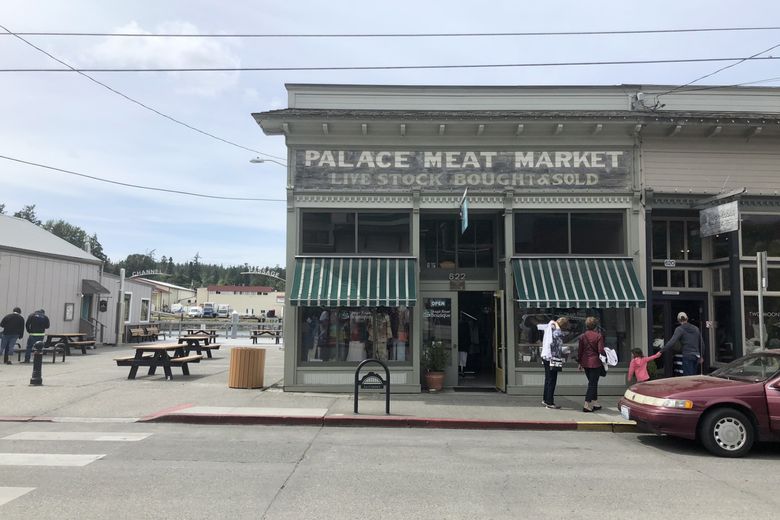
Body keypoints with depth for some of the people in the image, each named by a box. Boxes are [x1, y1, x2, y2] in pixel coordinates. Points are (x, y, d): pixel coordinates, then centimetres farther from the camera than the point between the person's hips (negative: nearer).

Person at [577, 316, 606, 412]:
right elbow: (601, 350, -13)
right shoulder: (598, 336, -10)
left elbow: (580, 350, 4)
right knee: (592, 383, 1)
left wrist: (579, 362, 14)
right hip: (595, 362, -4)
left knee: (592, 383, 18)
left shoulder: (582, 336, 1)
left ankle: (595, 403, 24)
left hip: (585, 363, 5)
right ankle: (587, 404, -3)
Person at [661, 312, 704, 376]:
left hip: (687, 357, -6)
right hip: (696, 356, 6)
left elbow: (672, 342, -19)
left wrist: (662, 351, -20)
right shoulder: (696, 328, 14)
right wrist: (701, 356, 29)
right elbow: (702, 343, 19)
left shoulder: (680, 329, -6)